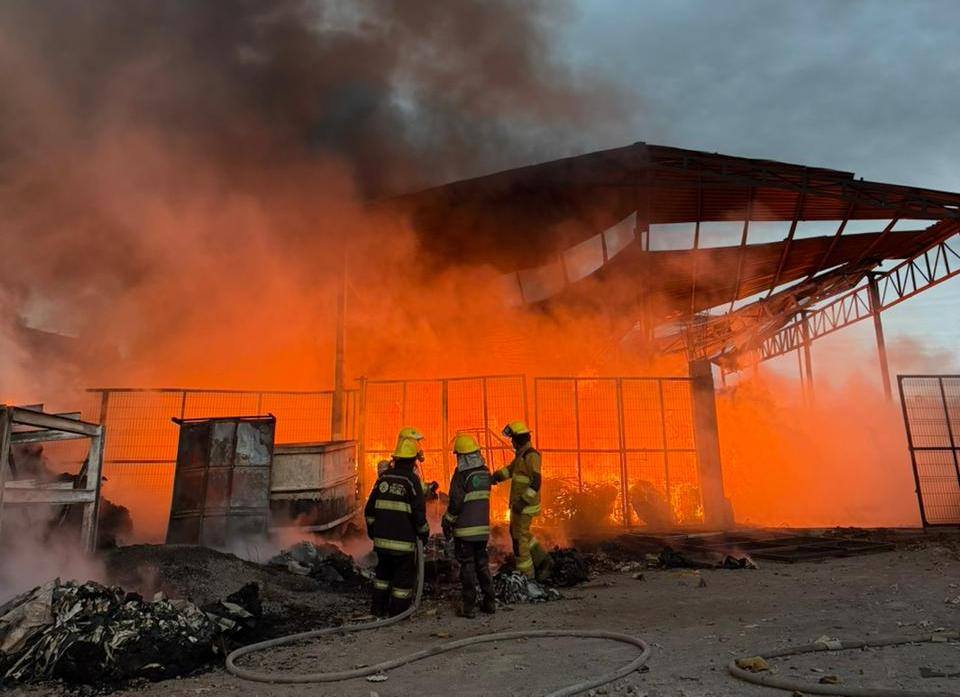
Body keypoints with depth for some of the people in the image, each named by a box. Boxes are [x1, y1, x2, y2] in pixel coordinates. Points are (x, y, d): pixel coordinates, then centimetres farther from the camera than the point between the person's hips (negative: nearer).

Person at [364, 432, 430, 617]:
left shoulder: (384, 477, 4)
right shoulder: (411, 480, -12)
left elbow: (370, 508, 10)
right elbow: (419, 512, -12)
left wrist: (372, 529, 23)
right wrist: (424, 532, 3)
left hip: (381, 538, 6)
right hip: (403, 540, -6)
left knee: (383, 572, 23)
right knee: (404, 576, 8)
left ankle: (378, 607, 30)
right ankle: (397, 612, 13)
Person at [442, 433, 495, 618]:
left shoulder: (461, 474, -15)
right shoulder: (485, 472, 4)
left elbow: (455, 503, -15)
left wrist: (447, 523, -3)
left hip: (465, 529, -6)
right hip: (483, 527, 6)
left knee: (467, 566, 2)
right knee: (483, 564, 16)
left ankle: (469, 606, 7)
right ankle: (489, 602, 21)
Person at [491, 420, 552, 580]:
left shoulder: (531, 456, -21)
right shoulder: (521, 454, 10)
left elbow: (536, 483, -27)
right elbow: (510, 469, 18)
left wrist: (523, 501, -29)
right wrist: (496, 476, 1)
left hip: (526, 505, -10)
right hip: (518, 503, 10)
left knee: (519, 537, 1)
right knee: (516, 532, 20)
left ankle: (526, 574, 13)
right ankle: (542, 559, 25)